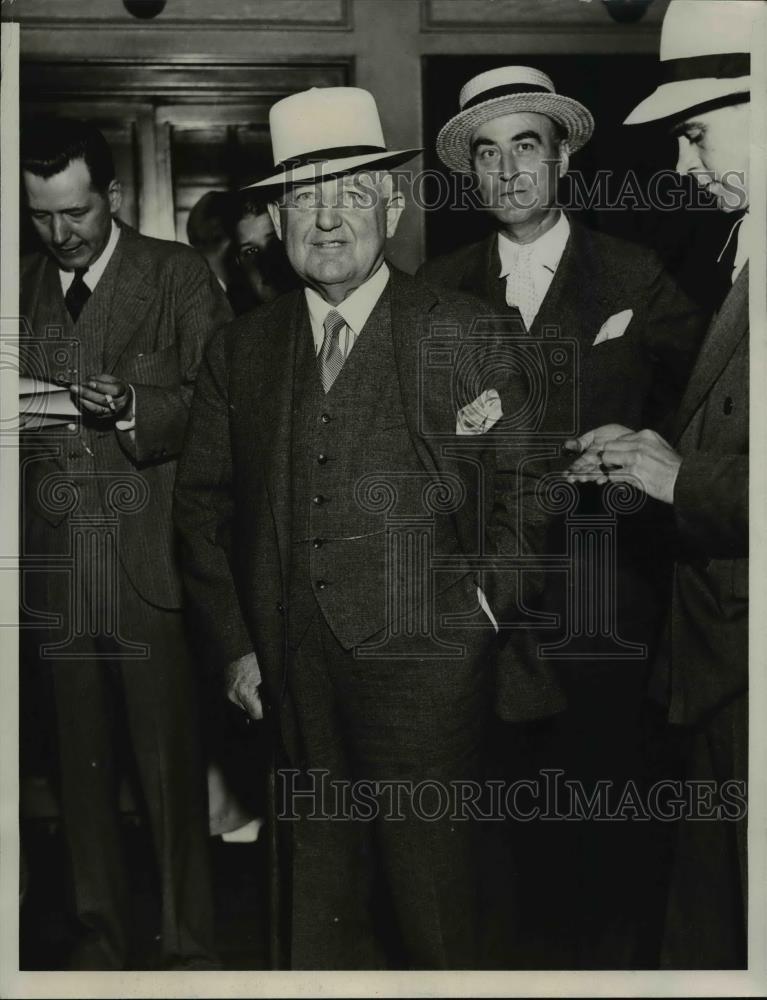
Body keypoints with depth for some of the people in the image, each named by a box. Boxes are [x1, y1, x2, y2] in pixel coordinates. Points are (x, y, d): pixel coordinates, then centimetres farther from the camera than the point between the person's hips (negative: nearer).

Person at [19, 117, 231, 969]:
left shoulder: (178, 274, 2)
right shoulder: (21, 286, 13)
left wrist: (134, 410, -19)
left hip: (152, 563, -3)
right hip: (54, 566, 4)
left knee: (171, 764, 1)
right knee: (82, 763, 11)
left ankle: (190, 946, 16)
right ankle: (103, 933, 27)